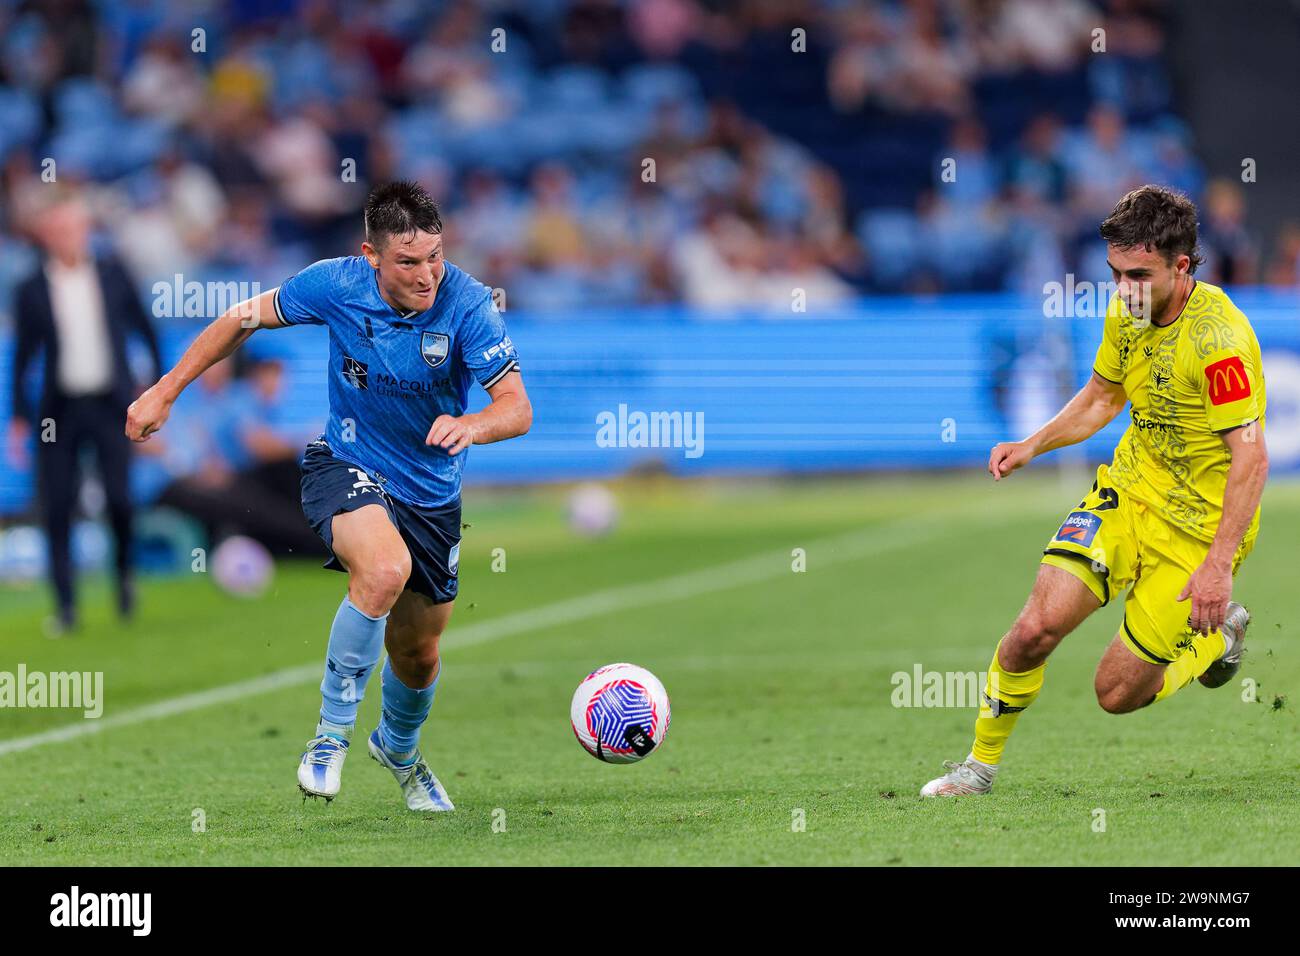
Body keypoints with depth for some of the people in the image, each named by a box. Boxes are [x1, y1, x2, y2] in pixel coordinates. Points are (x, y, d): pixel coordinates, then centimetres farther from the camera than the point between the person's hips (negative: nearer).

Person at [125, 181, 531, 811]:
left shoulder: (467, 304, -22)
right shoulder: (336, 285, -17)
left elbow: (517, 409, -26)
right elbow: (245, 318, 0)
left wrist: (471, 425, -49)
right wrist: (165, 391, 0)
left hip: (431, 493, 2)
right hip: (346, 468, -2)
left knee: (418, 656, 14)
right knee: (386, 568, -34)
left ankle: (399, 748, 50)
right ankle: (331, 734, -18)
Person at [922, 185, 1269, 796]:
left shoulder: (1218, 338, -25)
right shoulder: (1127, 312, -1)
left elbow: (1251, 457, -25)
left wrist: (1219, 565, -29)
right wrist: (1033, 446, 4)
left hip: (1200, 525, -6)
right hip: (1129, 490, 6)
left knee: (1118, 693, -2)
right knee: (1038, 626, -14)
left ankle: (1218, 635, 27)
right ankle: (981, 764, 7)